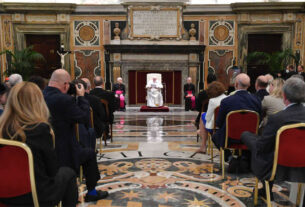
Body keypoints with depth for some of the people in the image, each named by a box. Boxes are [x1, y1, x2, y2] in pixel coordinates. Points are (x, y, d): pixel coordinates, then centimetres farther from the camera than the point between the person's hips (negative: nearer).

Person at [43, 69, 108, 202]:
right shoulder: (64, 99, -24)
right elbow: (84, 118, -13)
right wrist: (81, 96, -3)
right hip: (63, 156, -7)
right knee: (90, 154, 20)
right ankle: (91, 192, 32)